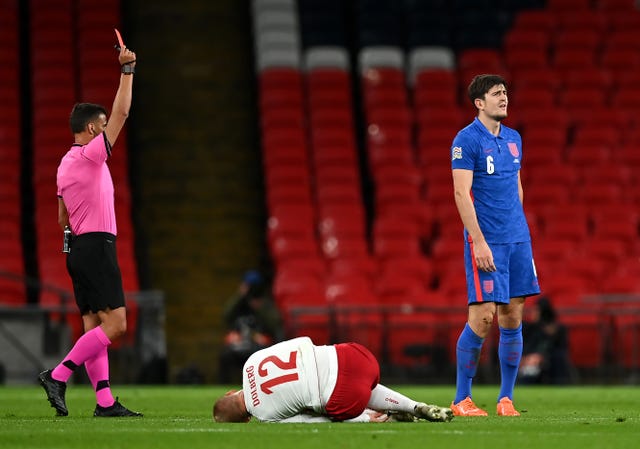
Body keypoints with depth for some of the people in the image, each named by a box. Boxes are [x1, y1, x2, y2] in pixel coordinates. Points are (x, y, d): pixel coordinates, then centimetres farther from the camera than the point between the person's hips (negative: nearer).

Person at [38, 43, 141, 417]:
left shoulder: (66, 164, 16)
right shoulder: (91, 154, -9)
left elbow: (63, 219, 23)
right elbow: (121, 113, -12)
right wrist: (127, 70, -7)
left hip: (79, 248, 10)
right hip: (97, 247, -10)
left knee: (95, 328, 4)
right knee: (115, 325, -12)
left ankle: (105, 401, 0)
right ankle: (58, 376, -15)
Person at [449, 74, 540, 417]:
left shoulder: (513, 139, 13)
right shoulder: (466, 140, -8)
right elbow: (461, 192, -14)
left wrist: (518, 227, 18)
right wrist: (479, 241, -19)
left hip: (517, 239, 7)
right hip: (485, 241, -7)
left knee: (513, 317, 5)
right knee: (483, 317, -9)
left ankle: (506, 398, 11)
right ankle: (461, 400, 1)